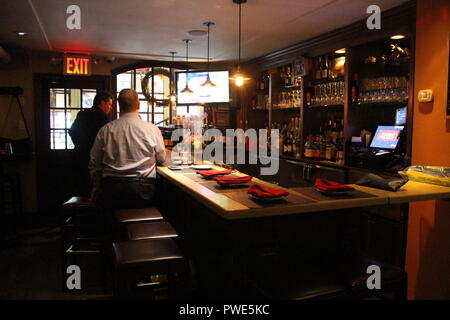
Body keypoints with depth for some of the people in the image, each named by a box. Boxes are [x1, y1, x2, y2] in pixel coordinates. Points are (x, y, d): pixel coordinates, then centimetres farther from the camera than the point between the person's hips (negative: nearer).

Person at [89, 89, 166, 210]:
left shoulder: (105, 130, 1)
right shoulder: (152, 129, -3)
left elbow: (94, 164, 9)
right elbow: (161, 159, 11)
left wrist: (97, 186, 24)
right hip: (143, 190, -1)